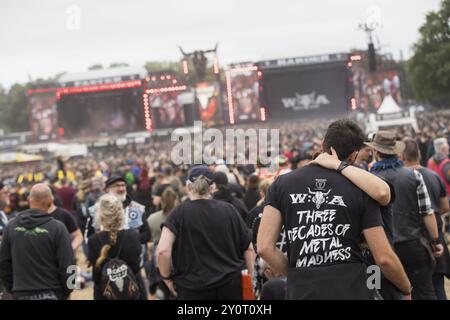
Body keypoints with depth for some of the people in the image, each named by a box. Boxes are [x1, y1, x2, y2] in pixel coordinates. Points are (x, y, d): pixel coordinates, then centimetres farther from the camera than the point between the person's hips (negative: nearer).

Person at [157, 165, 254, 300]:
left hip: (194, 288, -3)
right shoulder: (229, 210, 4)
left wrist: (167, 278, -2)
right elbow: (248, 249, 6)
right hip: (231, 286, 3)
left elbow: (162, 251, -16)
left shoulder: (180, 213, -5)